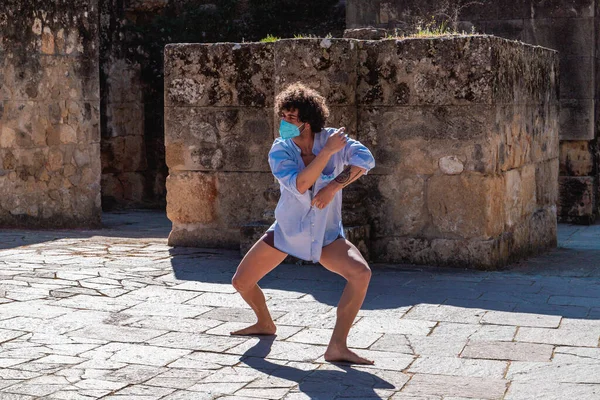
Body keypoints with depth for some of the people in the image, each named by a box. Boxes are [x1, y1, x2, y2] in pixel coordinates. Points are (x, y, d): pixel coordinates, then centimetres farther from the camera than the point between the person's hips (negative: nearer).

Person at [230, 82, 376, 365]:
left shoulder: (331, 137, -12)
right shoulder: (280, 150, -14)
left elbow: (365, 159, -26)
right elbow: (299, 185, -31)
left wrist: (334, 186, -32)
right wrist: (328, 151, -36)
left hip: (325, 235, -1)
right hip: (287, 230, 1)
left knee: (361, 273, -28)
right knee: (241, 281, 3)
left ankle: (337, 347, -24)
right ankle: (265, 324, 36)